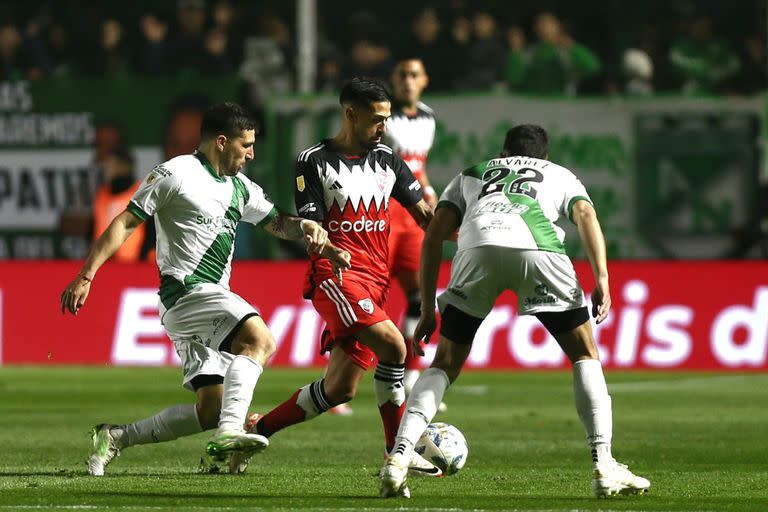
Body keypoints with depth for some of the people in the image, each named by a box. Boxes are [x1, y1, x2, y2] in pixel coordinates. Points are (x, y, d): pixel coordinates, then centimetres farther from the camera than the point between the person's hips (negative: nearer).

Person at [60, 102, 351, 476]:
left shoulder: (239, 188, 19)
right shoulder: (176, 174, -5)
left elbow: (277, 223, 28)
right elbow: (126, 223, -4)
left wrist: (307, 227, 4)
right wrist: (86, 276, -10)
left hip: (214, 299, 9)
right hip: (186, 291, -9)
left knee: (211, 410, 3)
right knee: (259, 339, -30)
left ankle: (116, 438, 14)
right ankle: (229, 432, -40)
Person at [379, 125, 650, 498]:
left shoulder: (470, 176, 40)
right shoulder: (561, 175, 36)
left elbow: (434, 235, 25)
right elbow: (586, 215, 13)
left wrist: (427, 310, 24)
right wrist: (602, 278, 1)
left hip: (478, 250, 1)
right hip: (539, 249, -1)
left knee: (445, 365, 14)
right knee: (585, 355, 15)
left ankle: (398, 458, -4)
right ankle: (604, 467, 4)